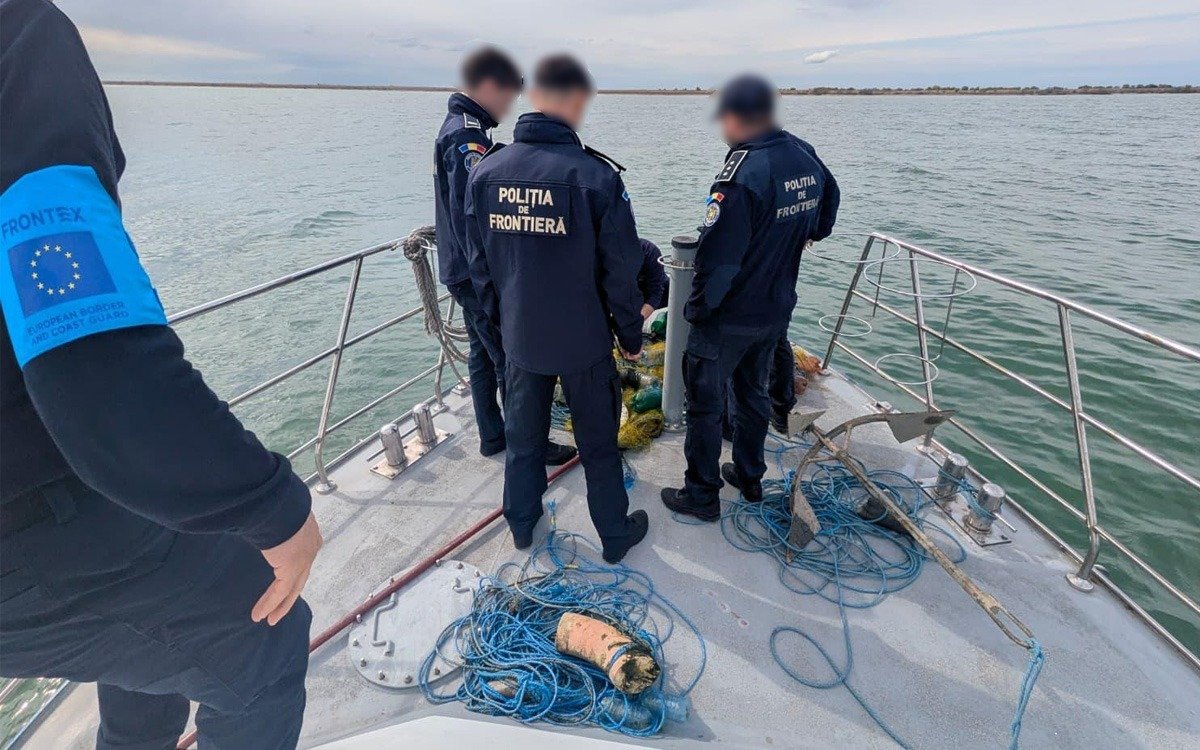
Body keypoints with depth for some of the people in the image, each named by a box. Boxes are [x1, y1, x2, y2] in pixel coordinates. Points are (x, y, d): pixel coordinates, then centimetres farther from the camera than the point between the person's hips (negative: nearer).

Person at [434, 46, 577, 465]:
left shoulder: (456, 127, 15)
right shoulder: (469, 136, -18)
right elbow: (470, 215, -24)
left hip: (465, 272, 10)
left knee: (484, 355, 17)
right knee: (513, 360, 0)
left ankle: (492, 436, 30)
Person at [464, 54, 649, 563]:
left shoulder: (485, 172, -4)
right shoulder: (597, 176, -18)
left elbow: (479, 264, 4)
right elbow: (620, 273, -13)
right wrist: (631, 336, 2)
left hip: (518, 337, 4)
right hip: (584, 340, -3)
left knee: (522, 437, 21)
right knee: (598, 445, 14)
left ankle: (522, 525, 41)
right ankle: (615, 535, 33)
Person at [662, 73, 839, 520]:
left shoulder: (742, 172, -24)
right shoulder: (805, 156, 2)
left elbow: (718, 257, -26)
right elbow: (828, 201, 23)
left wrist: (696, 309, -14)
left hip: (728, 317, -8)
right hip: (778, 311, 8)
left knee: (705, 403, 7)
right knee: (753, 392, 23)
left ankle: (702, 496, 20)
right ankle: (749, 477, 38)